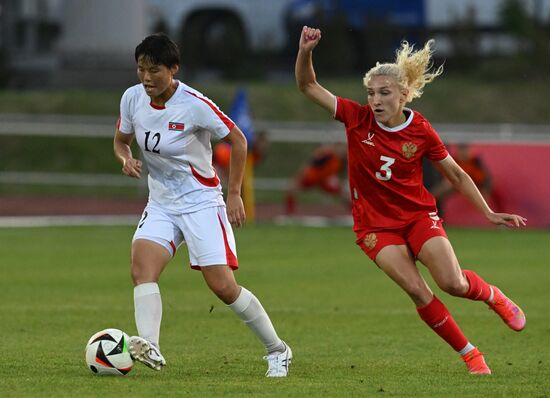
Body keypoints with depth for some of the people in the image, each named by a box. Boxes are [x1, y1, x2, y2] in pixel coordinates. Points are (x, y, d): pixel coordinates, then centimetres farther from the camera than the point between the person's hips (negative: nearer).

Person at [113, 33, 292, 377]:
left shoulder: (194, 105, -19)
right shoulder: (133, 99, -3)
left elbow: (237, 139, -7)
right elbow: (122, 140, 14)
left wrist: (235, 193, -8)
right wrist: (126, 159, -10)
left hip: (201, 204, -5)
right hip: (161, 205, 5)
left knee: (223, 286, -8)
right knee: (142, 268, -22)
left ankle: (277, 350, 10)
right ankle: (150, 347, -36)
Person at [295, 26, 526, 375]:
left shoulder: (421, 131, -11)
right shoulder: (357, 118, -11)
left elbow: (457, 175, 1)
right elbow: (308, 86, -9)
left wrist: (489, 213, -1)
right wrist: (305, 52, -28)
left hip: (419, 215, 0)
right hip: (375, 225, 0)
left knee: (453, 283, -17)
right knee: (416, 289, -18)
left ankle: (493, 296, 20)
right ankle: (469, 354, -2)